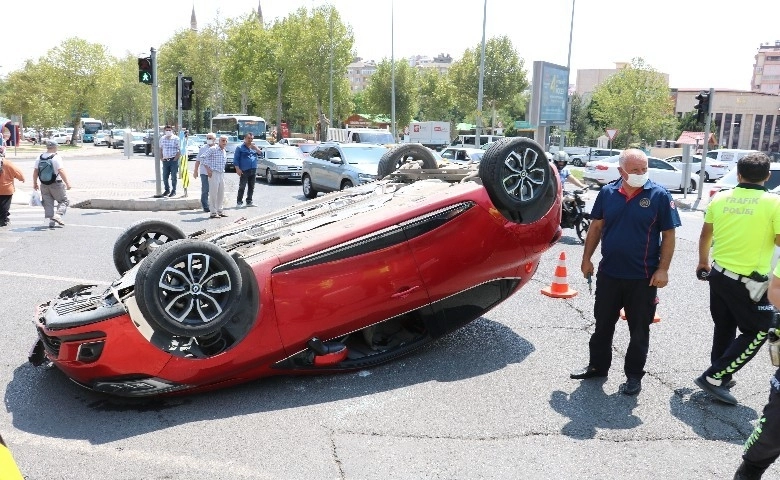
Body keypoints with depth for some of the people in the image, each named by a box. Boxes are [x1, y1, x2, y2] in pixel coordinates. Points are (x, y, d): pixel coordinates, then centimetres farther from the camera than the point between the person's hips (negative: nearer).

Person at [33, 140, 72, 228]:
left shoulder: (39, 158, 5)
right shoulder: (56, 157, -12)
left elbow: (35, 172, 8)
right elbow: (61, 171, -20)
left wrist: (35, 183, 18)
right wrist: (67, 182, -20)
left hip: (44, 185, 5)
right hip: (56, 184, -5)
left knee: (48, 203, 11)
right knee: (64, 201, 9)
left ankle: (51, 221, 4)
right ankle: (58, 215, -12)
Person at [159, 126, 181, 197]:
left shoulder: (176, 139, -4)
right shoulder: (162, 139, 9)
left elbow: (180, 150, -6)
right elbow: (160, 149, 17)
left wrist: (176, 158, -12)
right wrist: (162, 158, 6)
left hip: (173, 160, -4)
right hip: (165, 160, 4)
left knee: (173, 176, -1)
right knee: (165, 177, 7)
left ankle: (173, 191, 9)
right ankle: (167, 190, 22)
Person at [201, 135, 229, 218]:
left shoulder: (224, 152, 15)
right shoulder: (213, 149, -8)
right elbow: (203, 159, -9)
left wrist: (223, 171, 15)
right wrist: (208, 169, -14)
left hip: (221, 174, 8)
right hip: (214, 173, -8)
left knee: (221, 193, 11)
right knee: (213, 193, -5)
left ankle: (219, 211, 20)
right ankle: (213, 212, -2)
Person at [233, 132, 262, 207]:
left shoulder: (254, 147, 17)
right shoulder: (240, 148, 2)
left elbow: (261, 153, 7)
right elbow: (236, 159, -2)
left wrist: (255, 148, -10)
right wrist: (238, 169, -12)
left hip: (253, 171, 5)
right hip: (244, 171, -5)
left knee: (251, 187, 9)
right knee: (242, 187, -6)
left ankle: (249, 201, 17)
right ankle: (239, 202, 0)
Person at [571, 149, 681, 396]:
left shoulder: (659, 195, -8)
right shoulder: (607, 192, 0)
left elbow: (668, 235, -6)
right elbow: (596, 227, 8)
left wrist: (663, 269, -12)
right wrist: (586, 258, 6)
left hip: (643, 277, -3)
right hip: (608, 273, 3)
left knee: (639, 330, 9)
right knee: (603, 324, 16)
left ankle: (634, 375, 23)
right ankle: (597, 366, 32)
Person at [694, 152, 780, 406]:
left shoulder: (720, 198, 0)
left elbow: (705, 235, 11)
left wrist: (703, 261, 27)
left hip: (718, 274, 5)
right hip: (749, 282, -5)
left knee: (724, 328, 20)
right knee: (757, 332, 11)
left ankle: (721, 378, 30)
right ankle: (713, 377, 5)